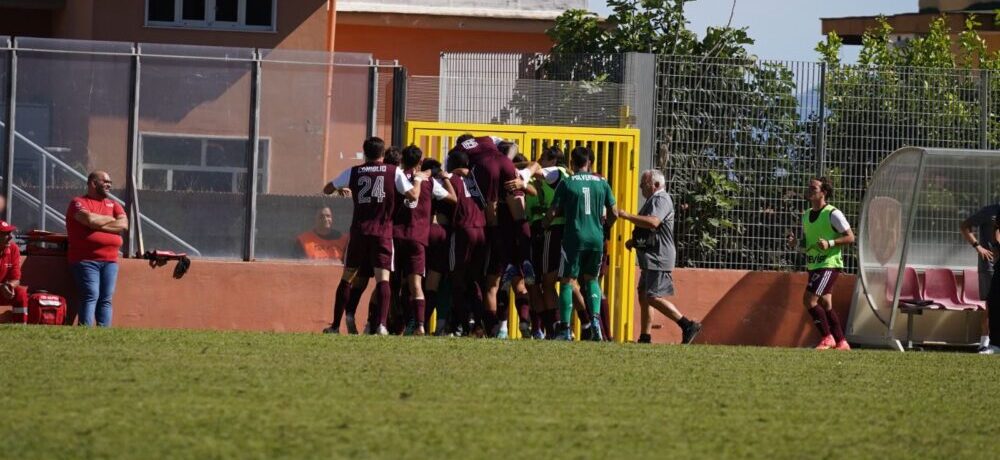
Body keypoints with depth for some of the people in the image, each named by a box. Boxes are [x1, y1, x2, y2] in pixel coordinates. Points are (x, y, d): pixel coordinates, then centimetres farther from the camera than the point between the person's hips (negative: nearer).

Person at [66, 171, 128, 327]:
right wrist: (110, 219, 1)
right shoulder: (79, 203, 2)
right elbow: (90, 220, -17)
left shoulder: (113, 204, 20)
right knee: (91, 296, -15)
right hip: (86, 260, -5)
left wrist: (99, 225, -7)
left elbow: (124, 225, 3)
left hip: (110, 260, 5)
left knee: (106, 299, -1)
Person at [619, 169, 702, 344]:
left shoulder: (661, 199, -13)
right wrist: (634, 241, 18)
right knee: (643, 296, 11)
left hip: (659, 258, -11)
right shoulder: (653, 200, 22)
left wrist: (626, 216, -26)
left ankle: (688, 326, -15)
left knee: (654, 297, -16)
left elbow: (653, 222, -31)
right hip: (650, 258, 11)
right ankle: (645, 338, 14)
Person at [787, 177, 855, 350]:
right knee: (825, 303, 8)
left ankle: (827, 338, -5)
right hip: (813, 265, 8)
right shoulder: (806, 215, 13)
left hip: (829, 264, -8)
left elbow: (850, 237, -9)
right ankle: (841, 342, 16)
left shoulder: (833, 214, -11)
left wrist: (830, 243, -22)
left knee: (809, 300, -16)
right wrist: (795, 242, 1)